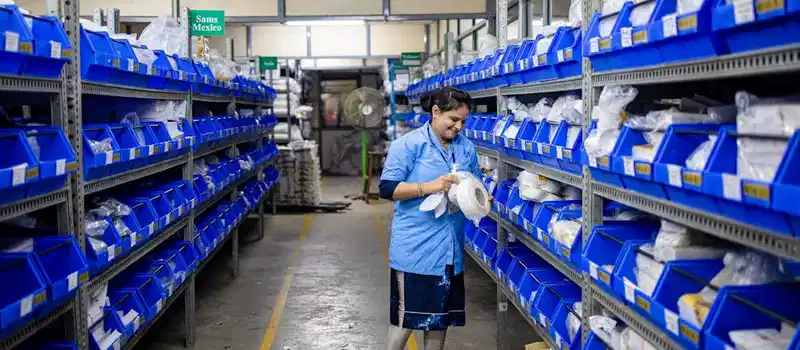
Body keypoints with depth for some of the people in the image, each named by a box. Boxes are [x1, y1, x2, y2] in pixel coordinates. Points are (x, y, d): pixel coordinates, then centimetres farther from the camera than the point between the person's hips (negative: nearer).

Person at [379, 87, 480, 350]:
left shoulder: (466, 147, 8)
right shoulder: (408, 144, -10)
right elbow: (387, 188, -14)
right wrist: (428, 186, -24)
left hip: (449, 247, 6)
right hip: (415, 247, -6)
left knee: (442, 312, 16)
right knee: (407, 313, 1)